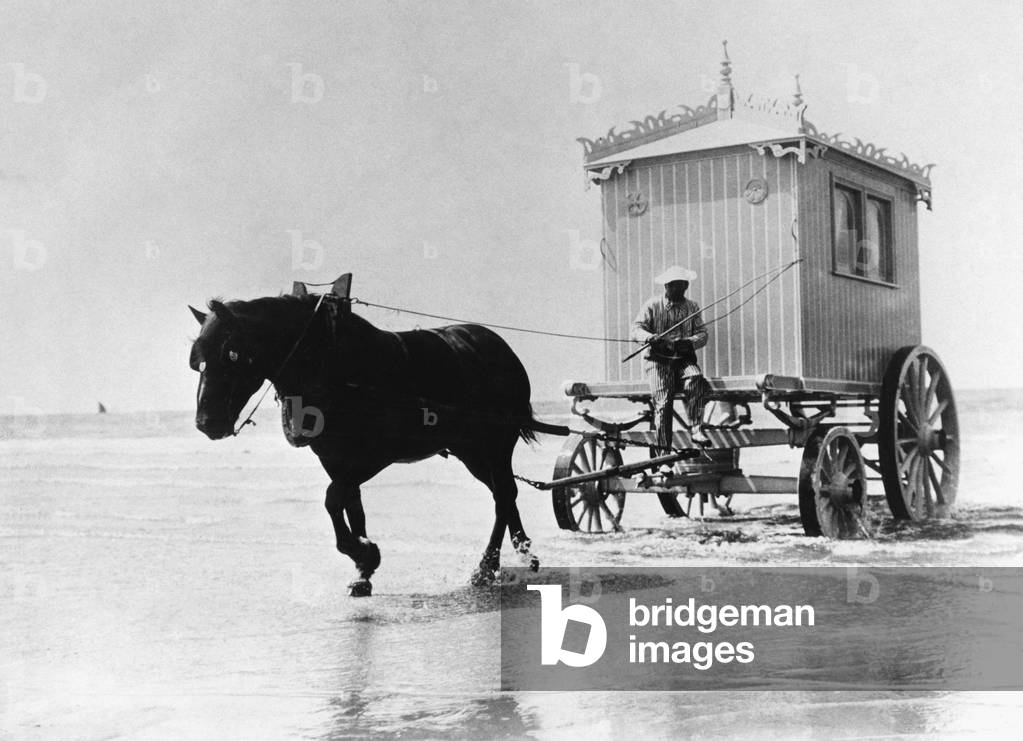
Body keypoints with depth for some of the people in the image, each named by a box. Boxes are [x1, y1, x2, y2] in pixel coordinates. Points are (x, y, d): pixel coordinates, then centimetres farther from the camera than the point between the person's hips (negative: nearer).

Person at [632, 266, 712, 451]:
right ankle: (663, 449, -15)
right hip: (658, 360, -2)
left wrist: (689, 342, -18)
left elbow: (702, 333, 6)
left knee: (695, 378, -31)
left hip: (684, 359, 2)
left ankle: (696, 429, -31)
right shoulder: (653, 305, 6)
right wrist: (650, 337, -24)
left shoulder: (692, 307, 14)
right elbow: (636, 329, -1)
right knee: (663, 399, -20)